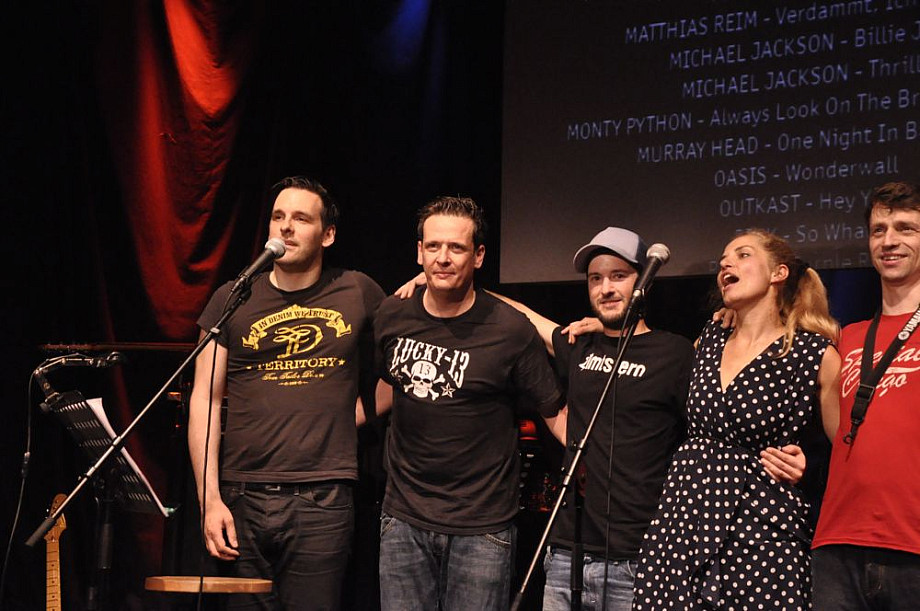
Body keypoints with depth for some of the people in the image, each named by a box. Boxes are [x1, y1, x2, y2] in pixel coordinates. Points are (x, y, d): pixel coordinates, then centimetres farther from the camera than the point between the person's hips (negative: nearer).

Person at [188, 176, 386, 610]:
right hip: (243, 496, 1)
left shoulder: (358, 295, 6)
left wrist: (359, 412, 5)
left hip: (322, 501, -1)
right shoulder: (232, 301, 6)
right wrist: (209, 500, -4)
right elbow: (205, 401, 3)